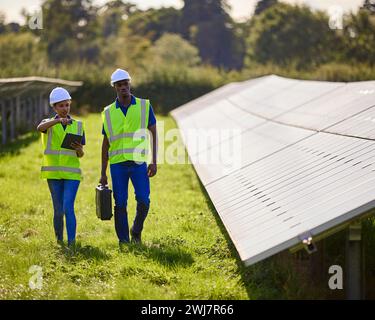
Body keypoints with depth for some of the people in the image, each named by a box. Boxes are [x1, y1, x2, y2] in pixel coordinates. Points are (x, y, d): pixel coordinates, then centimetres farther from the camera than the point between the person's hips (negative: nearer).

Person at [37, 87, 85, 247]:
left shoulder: (78, 126, 9)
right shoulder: (49, 124, 4)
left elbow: (80, 155, 9)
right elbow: (40, 128, -23)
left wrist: (79, 149, -16)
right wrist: (59, 120, -38)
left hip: (72, 173, 0)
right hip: (54, 173, 0)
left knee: (68, 208, -14)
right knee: (58, 210, 5)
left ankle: (72, 242, -15)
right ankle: (59, 242, 20)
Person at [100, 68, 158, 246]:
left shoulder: (144, 106, 3)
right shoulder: (109, 112, 7)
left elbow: (154, 134, 3)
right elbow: (105, 144, 11)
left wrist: (154, 161, -7)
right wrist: (103, 173, 8)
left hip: (138, 163, -1)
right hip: (117, 164, 1)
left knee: (143, 201, -10)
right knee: (120, 204, 0)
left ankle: (136, 231, 16)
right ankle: (123, 241, 9)